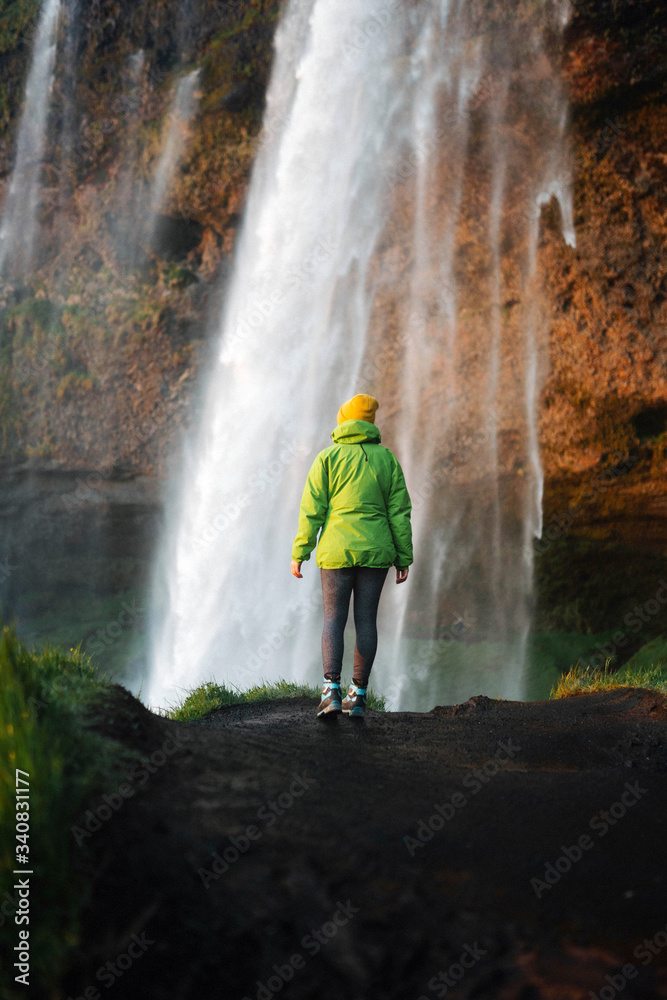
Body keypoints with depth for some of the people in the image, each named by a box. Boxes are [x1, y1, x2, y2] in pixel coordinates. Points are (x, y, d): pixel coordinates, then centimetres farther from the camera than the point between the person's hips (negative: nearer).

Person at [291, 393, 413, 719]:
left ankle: (331, 691, -14)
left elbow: (312, 510, -5)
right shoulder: (386, 458, 5)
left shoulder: (327, 458, -1)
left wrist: (299, 553, 1)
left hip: (336, 552, -2)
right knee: (366, 620, 7)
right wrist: (403, 558, 7)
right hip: (376, 552, 2)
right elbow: (399, 511, 3)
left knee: (334, 619, 2)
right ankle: (358, 695, 7)